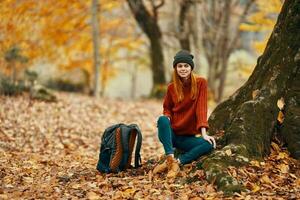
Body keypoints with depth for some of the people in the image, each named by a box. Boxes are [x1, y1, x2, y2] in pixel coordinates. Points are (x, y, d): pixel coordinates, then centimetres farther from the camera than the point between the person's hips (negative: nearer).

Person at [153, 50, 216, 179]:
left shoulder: (200, 83, -3)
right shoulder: (172, 87, 3)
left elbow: (201, 108, -10)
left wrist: (204, 133, -21)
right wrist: (166, 118, -13)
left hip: (189, 137, -1)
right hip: (172, 134, 1)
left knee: (209, 144, -30)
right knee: (162, 119, -32)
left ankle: (176, 162, -29)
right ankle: (171, 160, -38)